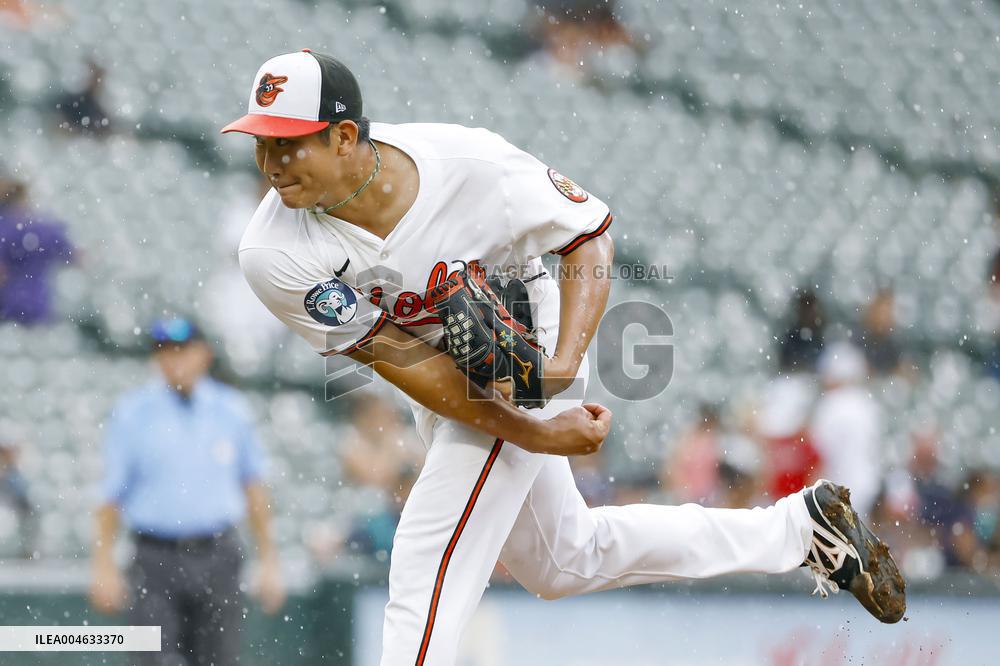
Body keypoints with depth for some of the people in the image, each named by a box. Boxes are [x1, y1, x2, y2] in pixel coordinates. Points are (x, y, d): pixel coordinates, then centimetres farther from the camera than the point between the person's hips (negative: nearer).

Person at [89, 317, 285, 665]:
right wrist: (103, 565, -3)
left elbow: (253, 486, 13)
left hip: (218, 558, 2)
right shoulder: (131, 414, 0)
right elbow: (111, 494, 1)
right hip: (156, 559, -2)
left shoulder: (231, 409, 6)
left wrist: (268, 560, 11)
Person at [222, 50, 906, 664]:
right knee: (566, 560, 21)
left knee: (427, 562, -17)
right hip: (443, 386, 5)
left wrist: (565, 363, -29)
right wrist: (533, 434, -27)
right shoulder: (275, 256, -27)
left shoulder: (473, 165, -32)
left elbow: (591, 231, -15)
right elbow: (402, 360, -23)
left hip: (527, 349, -5)